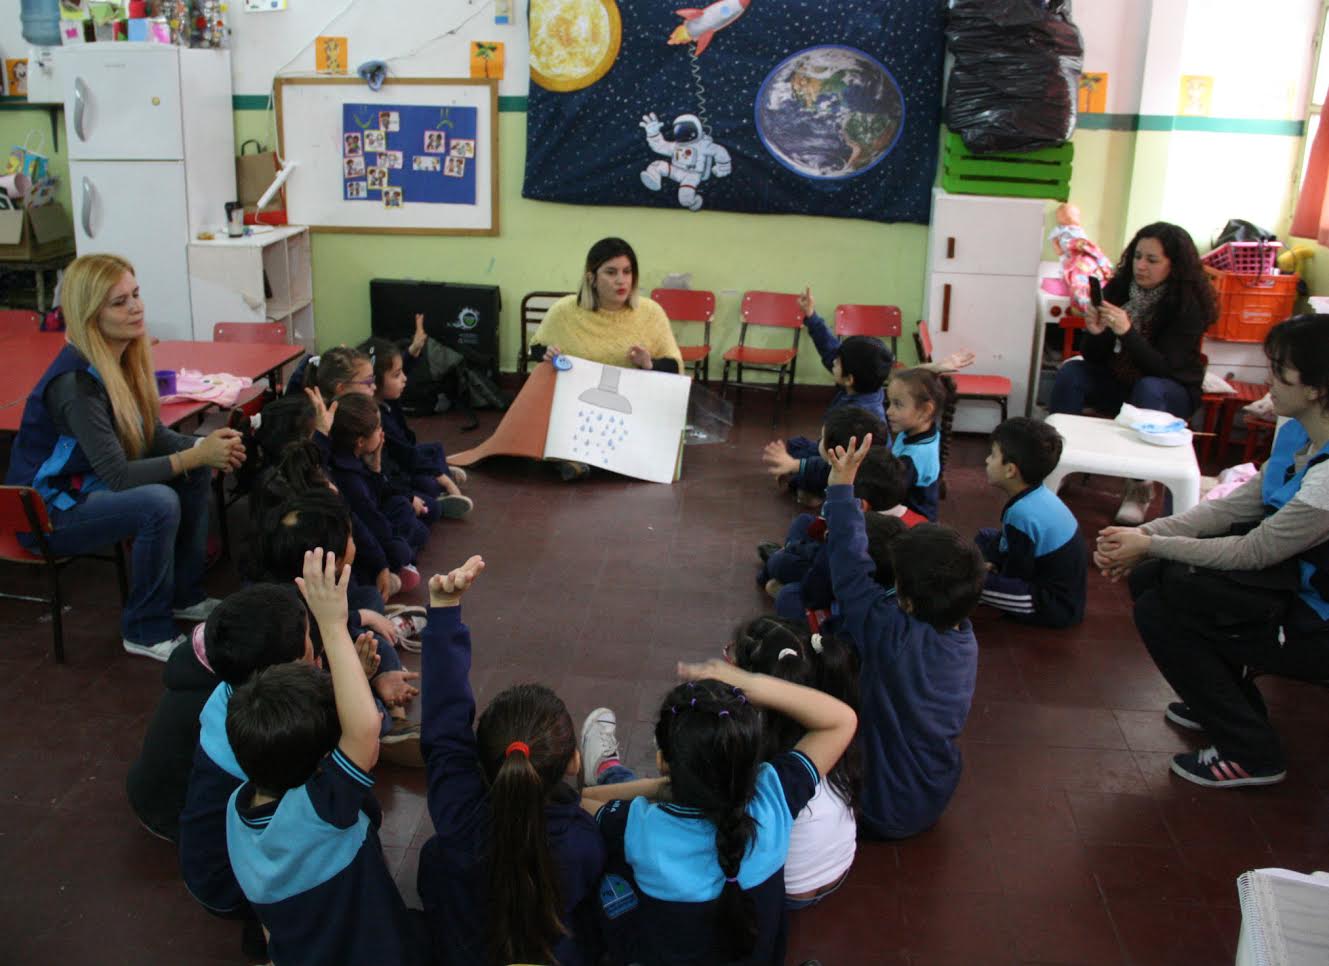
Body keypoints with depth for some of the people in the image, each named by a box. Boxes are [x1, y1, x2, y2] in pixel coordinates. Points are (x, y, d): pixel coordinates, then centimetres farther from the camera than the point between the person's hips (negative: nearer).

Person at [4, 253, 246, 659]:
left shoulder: (124, 359, -2)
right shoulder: (77, 381, -29)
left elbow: (154, 436, 4)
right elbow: (118, 476, -30)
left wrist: (206, 446, -15)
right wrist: (196, 455, -28)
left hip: (89, 487, 9)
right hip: (47, 512, -9)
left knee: (195, 473, -1)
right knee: (159, 503, -29)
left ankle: (185, 596, 11)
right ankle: (147, 633, -11)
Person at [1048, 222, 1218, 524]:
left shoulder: (1188, 306, -19)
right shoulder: (1118, 289, -10)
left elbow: (1164, 368, -27)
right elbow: (1094, 358, -6)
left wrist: (1127, 332, -41)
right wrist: (1094, 332, -30)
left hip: (1171, 393, -4)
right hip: (1118, 383, 4)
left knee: (1148, 388, -35)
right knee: (1070, 372, -20)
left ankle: (1141, 487, -23)